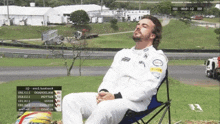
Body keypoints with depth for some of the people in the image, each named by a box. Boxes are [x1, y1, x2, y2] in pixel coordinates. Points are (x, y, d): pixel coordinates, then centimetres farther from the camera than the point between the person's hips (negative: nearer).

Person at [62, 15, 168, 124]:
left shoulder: (157, 57, 8)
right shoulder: (122, 53, 30)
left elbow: (148, 87, -7)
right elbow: (110, 77, 20)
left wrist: (116, 96, -17)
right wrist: (103, 92, -5)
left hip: (134, 102, -7)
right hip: (109, 97, 7)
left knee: (104, 108, -39)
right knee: (70, 100, -15)